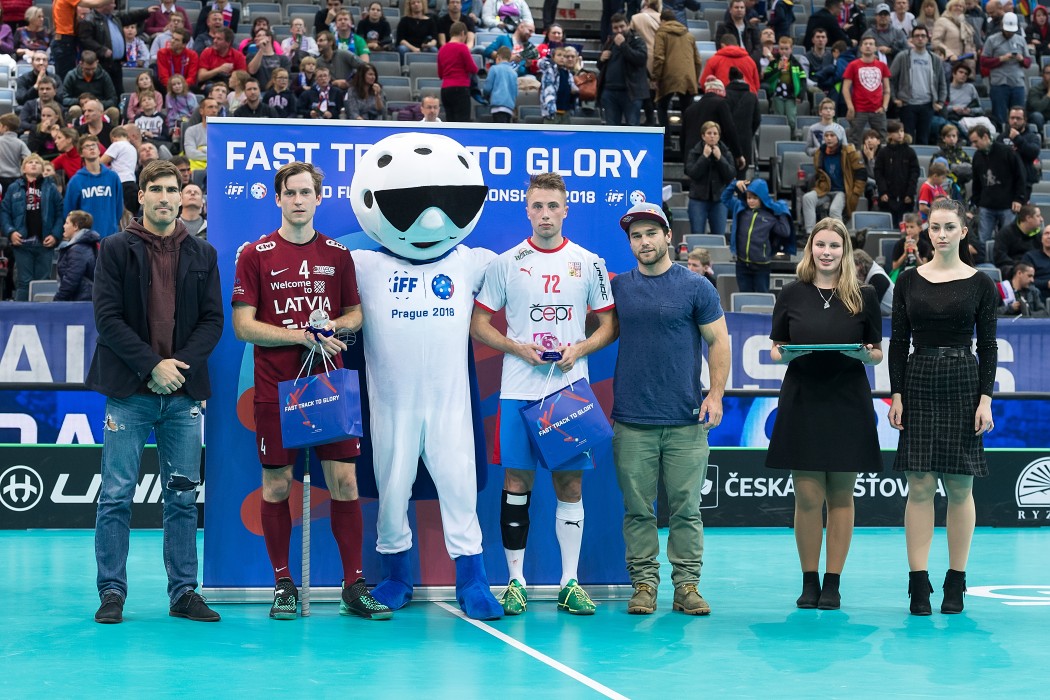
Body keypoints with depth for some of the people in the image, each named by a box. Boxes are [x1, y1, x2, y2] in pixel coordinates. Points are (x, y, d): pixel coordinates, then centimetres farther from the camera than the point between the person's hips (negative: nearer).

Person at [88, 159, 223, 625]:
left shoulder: (202, 255, 11)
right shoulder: (116, 250, 2)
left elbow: (213, 320, 7)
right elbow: (107, 317, -5)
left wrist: (181, 364, -9)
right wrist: (152, 365, -13)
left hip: (184, 393, 3)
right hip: (129, 392, -2)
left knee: (183, 497, 6)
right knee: (117, 496, -2)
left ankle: (184, 591, 13)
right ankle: (112, 591, 6)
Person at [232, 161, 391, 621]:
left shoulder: (338, 255, 9)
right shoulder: (255, 256, 1)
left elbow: (356, 314, 14)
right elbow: (243, 325, -4)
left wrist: (333, 325, -8)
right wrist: (304, 336, -13)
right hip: (276, 389, -2)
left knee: (344, 480, -1)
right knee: (276, 485, 2)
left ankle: (354, 587, 4)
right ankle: (283, 585, 13)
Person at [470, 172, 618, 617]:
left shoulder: (589, 263, 6)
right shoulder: (506, 263, 4)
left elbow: (609, 325, 9)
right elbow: (478, 324, 6)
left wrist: (578, 349, -9)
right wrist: (518, 348, -10)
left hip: (570, 390, 1)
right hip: (519, 392, -1)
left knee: (570, 484, 2)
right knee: (516, 483, 0)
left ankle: (570, 583, 9)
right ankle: (515, 582, 8)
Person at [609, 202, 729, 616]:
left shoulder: (696, 287, 2)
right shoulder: (617, 288, 9)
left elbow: (719, 342, 3)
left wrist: (716, 393, -7)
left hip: (685, 421, -2)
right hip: (631, 420, 2)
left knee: (686, 508, 1)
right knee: (638, 509, 3)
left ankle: (687, 586, 7)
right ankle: (643, 584, 9)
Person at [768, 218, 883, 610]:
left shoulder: (864, 296, 4)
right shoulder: (792, 295, 5)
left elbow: (878, 354, 8)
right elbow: (775, 349, 9)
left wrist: (863, 354, -14)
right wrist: (783, 354, -13)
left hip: (847, 404, 0)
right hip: (802, 401, 0)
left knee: (841, 496, 3)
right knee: (807, 497, -2)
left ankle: (832, 583, 10)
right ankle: (809, 582, 9)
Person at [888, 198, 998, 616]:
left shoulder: (980, 284, 2)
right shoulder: (909, 281, 6)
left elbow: (987, 346, 1)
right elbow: (899, 342, 6)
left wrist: (985, 398, -6)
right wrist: (896, 395, -1)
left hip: (963, 384, -1)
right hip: (919, 383, 1)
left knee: (959, 486, 2)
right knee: (919, 486, -2)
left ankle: (956, 582, 10)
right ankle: (918, 583, 0)